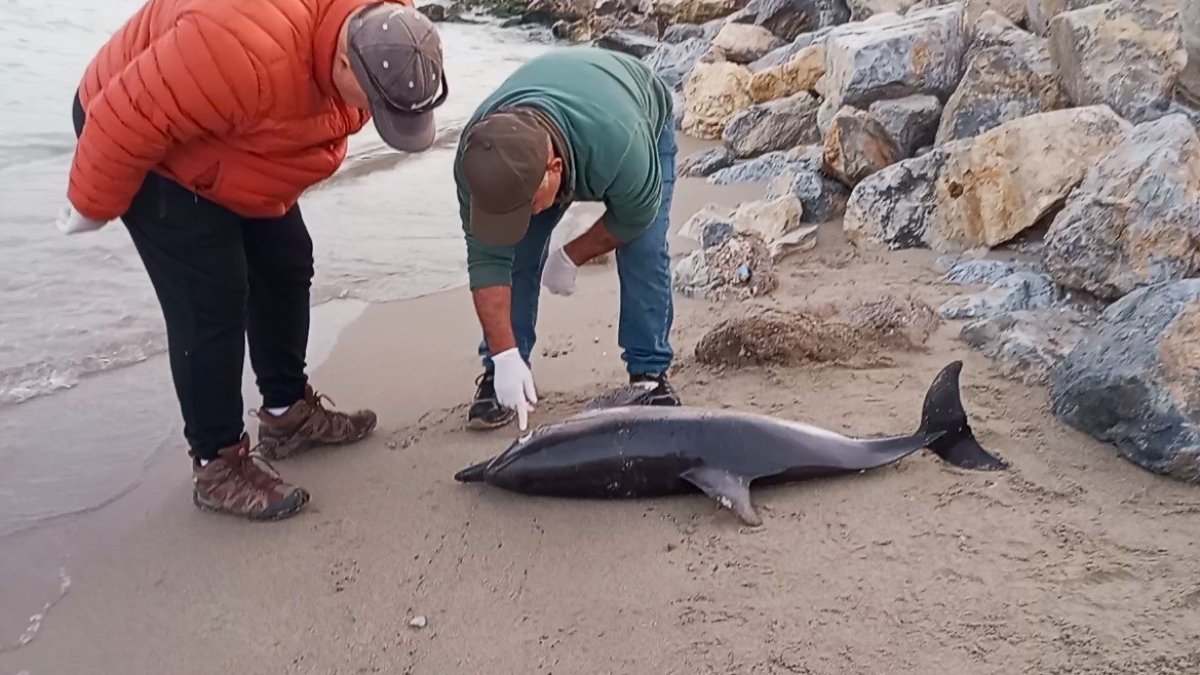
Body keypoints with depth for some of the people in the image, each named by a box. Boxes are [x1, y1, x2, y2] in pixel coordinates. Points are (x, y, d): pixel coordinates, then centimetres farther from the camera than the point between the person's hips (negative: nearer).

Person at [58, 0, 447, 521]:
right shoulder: (248, 47, -43)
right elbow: (128, 119, -32)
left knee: (286, 266, 9)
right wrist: (92, 207, -17)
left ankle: (287, 412, 26)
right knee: (211, 301, -13)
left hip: (230, 144, 8)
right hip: (141, 138, -8)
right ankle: (217, 466, 0)